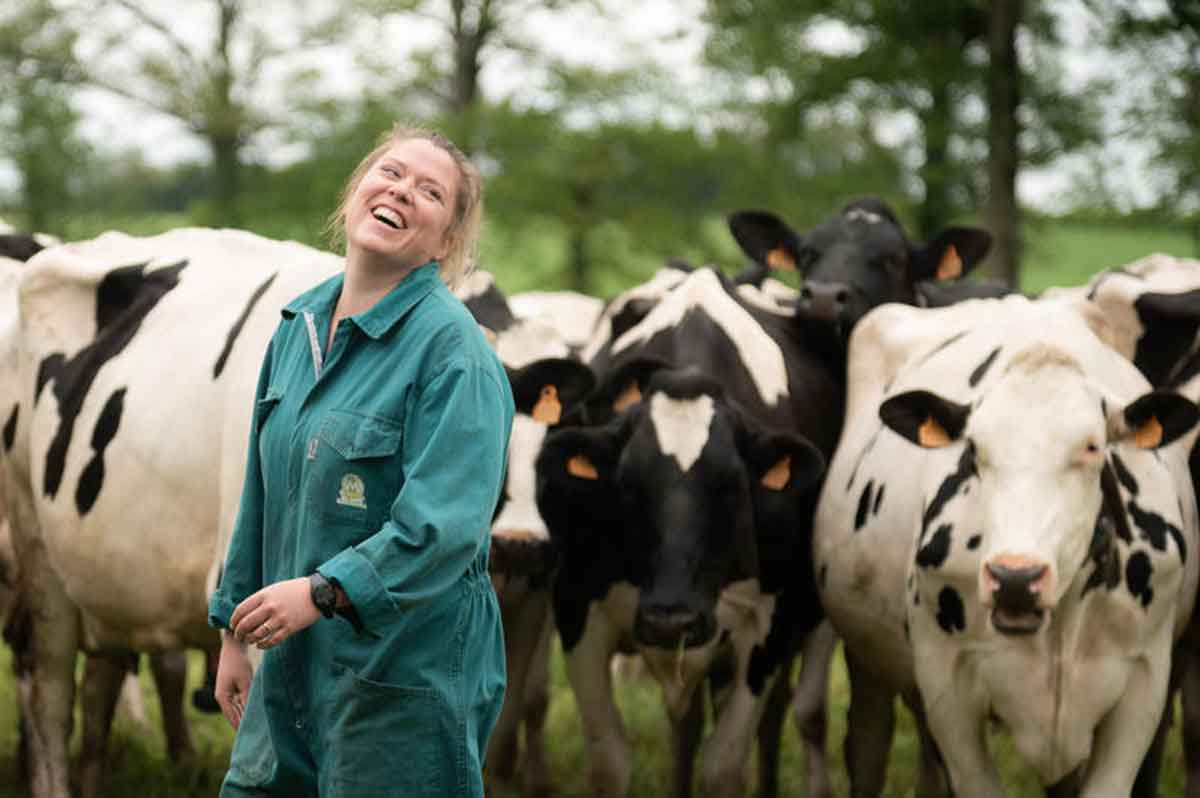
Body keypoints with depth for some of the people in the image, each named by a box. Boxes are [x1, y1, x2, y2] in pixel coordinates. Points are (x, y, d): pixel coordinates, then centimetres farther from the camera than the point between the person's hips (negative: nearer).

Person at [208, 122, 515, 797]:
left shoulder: (453, 348, -13)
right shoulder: (301, 325, 10)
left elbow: (445, 526, -22)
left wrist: (322, 591, -29)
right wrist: (235, 630, 18)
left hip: (406, 678, -7)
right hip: (291, 666, 7)